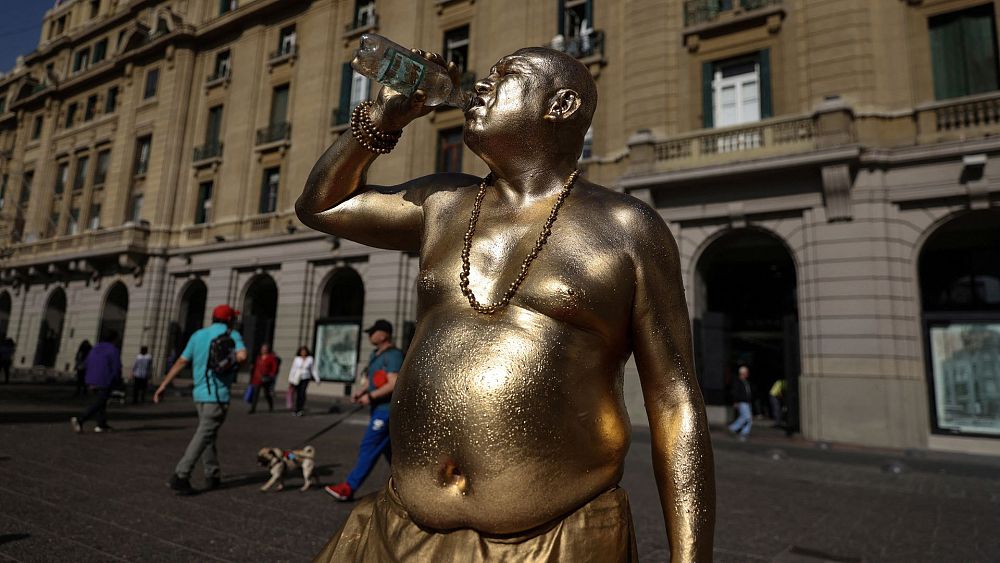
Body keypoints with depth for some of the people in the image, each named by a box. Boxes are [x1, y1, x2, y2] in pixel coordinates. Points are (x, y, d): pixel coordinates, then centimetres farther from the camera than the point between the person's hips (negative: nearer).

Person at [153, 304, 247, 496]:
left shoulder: (198, 335, 11)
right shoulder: (232, 335, -4)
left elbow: (181, 362, 6)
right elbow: (242, 356, -23)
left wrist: (163, 385, 9)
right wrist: (231, 362, -1)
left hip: (199, 394, 6)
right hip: (218, 395, -6)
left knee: (208, 436, 16)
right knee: (203, 437, -4)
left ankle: (213, 476, 20)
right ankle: (180, 477, -10)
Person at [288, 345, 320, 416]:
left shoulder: (310, 359, 4)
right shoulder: (296, 359, 4)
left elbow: (313, 370, 8)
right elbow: (293, 369, 6)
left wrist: (317, 379, 5)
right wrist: (290, 380, 5)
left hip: (306, 379, -1)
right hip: (297, 379, 1)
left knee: (302, 393, -16)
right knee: (298, 394, 1)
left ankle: (300, 410, -14)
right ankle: (297, 410, 12)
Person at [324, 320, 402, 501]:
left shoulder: (393, 355, -15)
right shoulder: (375, 354, 15)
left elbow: (394, 384, -22)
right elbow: (370, 378, 20)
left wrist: (371, 396, -18)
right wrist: (359, 392, 3)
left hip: (387, 409, -10)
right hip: (379, 408, 10)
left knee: (369, 447, -5)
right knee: (389, 449, 15)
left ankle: (348, 488, 2)